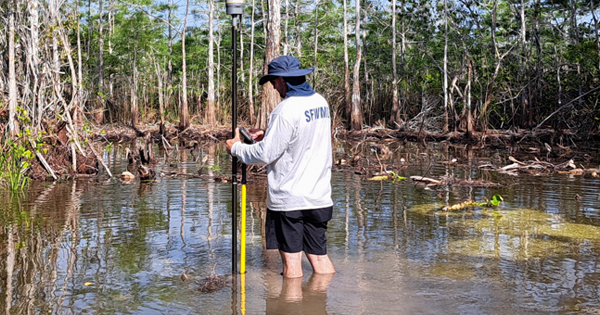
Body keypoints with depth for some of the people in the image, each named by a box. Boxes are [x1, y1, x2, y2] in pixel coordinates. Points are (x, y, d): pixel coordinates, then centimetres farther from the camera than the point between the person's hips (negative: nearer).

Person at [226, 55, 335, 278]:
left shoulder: (286, 110, -16)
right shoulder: (320, 102, 9)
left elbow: (266, 155, -15)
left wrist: (236, 148, 1)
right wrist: (268, 137, 18)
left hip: (288, 199, -7)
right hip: (319, 196, 7)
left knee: (292, 264, 1)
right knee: (320, 258, 13)